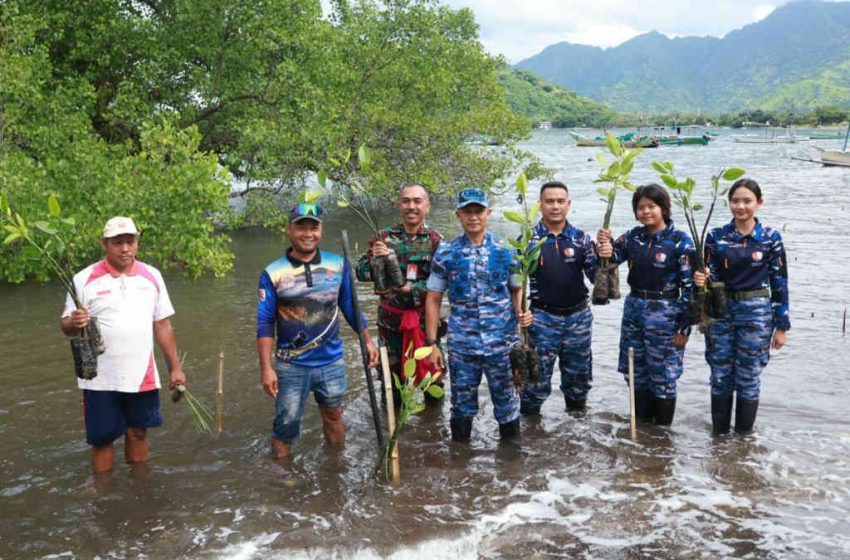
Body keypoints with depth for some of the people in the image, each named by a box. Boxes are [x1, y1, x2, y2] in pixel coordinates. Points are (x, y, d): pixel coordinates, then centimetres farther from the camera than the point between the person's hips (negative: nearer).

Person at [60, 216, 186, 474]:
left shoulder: (152, 277, 3)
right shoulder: (85, 279, -6)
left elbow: (162, 325, 8)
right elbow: (66, 326, -3)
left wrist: (175, 367, 7)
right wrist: (74, 323, -27)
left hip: (142, 376, 3)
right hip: (101, 379, -2)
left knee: (138, 433, 12)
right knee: (102, 439, 7)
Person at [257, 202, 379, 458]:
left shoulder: (338, 265, -2)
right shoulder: (273, 273, -9)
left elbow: (350, 308, 9)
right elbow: (265, 324, -8)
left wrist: (367, 340, 7)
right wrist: (266, 368, -12)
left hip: (331, 362, 3)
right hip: (291, 366, -2)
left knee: (333, 417, 17)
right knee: (287, 421, 4)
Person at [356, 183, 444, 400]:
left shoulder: (435, 240, -3)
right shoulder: (384, 237, 0)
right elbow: (361, 274, -2)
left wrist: (408, 288, -23)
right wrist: (374, 258, -22)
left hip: (425, 317, -1)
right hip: (390, 318, 1)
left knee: (431, 370, 11)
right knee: (391, 373, 13)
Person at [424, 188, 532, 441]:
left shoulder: (506, 251, -1)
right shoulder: (445, 254, -1)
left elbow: (517, 289, 8)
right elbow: (433, 299, 3)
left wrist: (522, 312, -14)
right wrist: (432, 343, -1)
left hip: (502, 344, 0)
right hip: (461, 346, 0)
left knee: (506, 400, 12)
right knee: (461, 404, 13)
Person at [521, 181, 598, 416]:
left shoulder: (581, 238, 2)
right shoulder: (529, 238, -5)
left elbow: (596, 277, -1)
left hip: (578, 318, 3)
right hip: (542, 319, -3)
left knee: (579, 377, 16)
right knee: (537, 378, 2)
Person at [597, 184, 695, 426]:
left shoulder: (680, 241, -10)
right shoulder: (633, 236, 5)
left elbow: (689, 286, -10)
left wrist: (684, 326, -11)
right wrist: (605, 244, -24)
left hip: (664, 314, -5)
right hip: (633, 309, 5)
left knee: (663, 376, 4)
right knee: (635, 373, 13)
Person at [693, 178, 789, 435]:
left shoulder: (770, 238, -3)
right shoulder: (716, 236, 0)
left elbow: (780, 283, -1)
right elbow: (710, 276, 3)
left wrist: (782, 326, -1)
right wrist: (700, 279, -22)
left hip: (756, 313, -2)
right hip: (721, 311, 2)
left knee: (748, 378, 6)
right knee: (720, 377, 8)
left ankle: (744, 436, 20)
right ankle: (719, 434, 23)